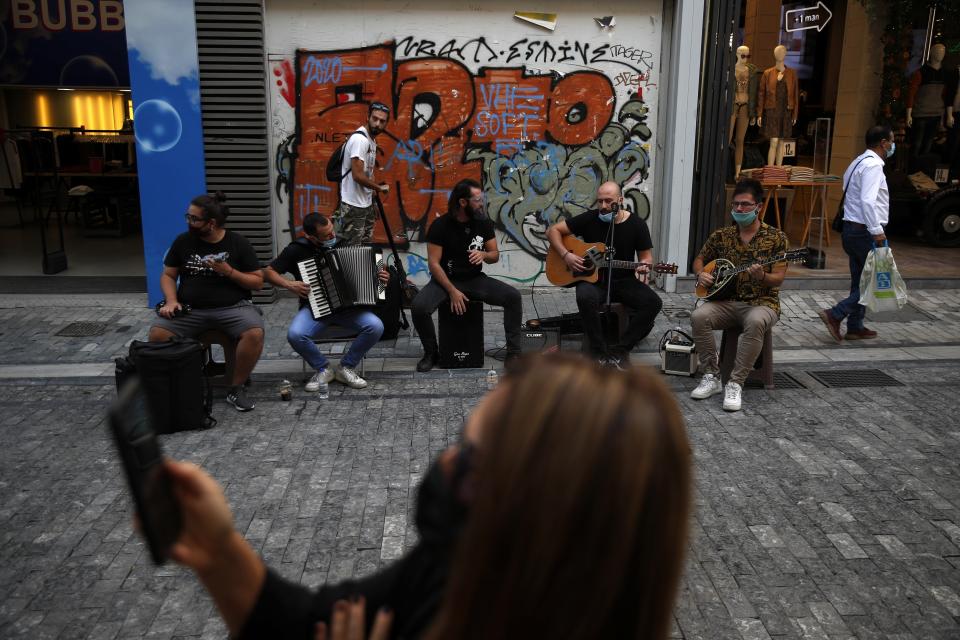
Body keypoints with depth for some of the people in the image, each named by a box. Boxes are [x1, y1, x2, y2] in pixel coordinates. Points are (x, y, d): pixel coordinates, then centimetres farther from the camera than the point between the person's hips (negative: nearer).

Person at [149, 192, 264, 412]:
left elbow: (258, 282, 2)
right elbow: (168, 276, 11)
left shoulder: (238, 243, 0)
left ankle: (237, 388, -10)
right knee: (157, 334, -26)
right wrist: (171, 301, -8)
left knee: (255, 333, -33)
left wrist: (230, 272, -13)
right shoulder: (183, 241, 6)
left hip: (232, 307, -2)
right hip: (190, 309, 2)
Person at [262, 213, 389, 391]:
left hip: (347, 306, 2)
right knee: (295, 334, -32)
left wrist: (379, 276, -4)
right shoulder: (296, 250, -5)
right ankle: (323, 369, -4)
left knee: (375, 327, -25)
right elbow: (268, 272, 1)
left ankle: (346, 367, -2)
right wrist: (289, 285, -16)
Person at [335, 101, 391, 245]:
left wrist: (372, 201, 16)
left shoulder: (371, 139, 11)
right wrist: (379, 188, -10)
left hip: (366, 204, 10)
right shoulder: (360, 139, -19)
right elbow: (358, 176, -25)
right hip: (353, 206, -10)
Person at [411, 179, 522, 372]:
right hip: (445, 280, -3)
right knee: (418, 306, -30)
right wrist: (452, 291, -20)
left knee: (513, 296, -19)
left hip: (475, 279, 3)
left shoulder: (484, 222, -2)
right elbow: (434, 263, -13)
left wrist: (483, 255, -20)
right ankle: (431, 353, -5)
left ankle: (513, 352, -10)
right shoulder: (440, 225, -13)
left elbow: (495, 255, 5)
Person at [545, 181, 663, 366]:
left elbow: (646, 256, 5)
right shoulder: (589, 219, -3)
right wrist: (566, 255, -15)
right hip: (593, 279, -2)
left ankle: (621, 349, -14)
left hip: (624, 281, 2)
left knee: (653, 302, -24)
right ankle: (600, 351, -22)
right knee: (585, 297, -37)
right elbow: (553, 231, 0)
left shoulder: (637, 225, 0)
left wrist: (643, 267, -20)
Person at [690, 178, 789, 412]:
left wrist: (762, 276, -27)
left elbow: (778, 279, -5)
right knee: (699, 316, -28)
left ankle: (735, 384, -30)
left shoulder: (776, 237, -1)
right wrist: (700, 274, -1)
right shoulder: (721, 235, 8)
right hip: (726, 300, 3)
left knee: (756, 322, -39)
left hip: (761, 302, -3)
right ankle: (712, 376, -15)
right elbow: (699, 259, 21)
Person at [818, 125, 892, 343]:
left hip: (852, 229, 10)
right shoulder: (873, 166, -14)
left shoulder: (859, 162, 16)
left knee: (861, 281, 15)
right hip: (864, 231, -10)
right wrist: (877, 231, -24)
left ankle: (855, 327, 21)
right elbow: (868, 201, -25)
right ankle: (835, 314, -9)